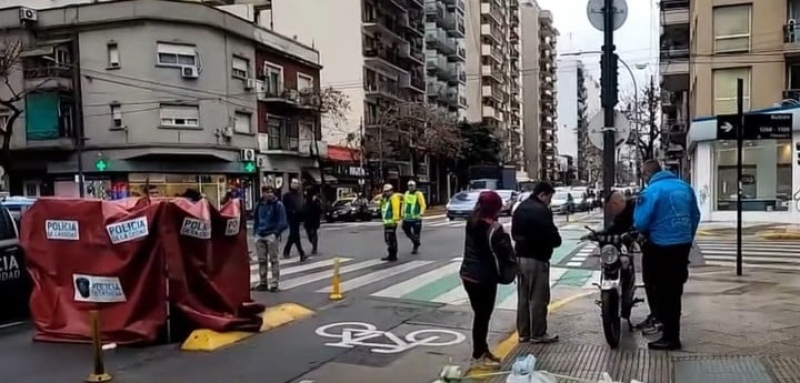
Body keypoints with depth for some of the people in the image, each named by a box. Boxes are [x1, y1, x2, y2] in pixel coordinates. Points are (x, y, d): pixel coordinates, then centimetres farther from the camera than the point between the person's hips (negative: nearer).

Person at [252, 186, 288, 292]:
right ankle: (263, 282, 19)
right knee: (262, 260, 10)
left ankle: (274, 283, 3)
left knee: (273, 259, -1)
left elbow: (282, 222, -8)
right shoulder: (259, 205, 12)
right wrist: (255, 231, 10)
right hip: (260, 236, 5)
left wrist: (276, 232, -18)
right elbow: (255, 219, 22)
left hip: (272, 235, -5)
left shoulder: (278, 205, -4)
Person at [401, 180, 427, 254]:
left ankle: (416, 248, 15)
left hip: (416, 218, -5)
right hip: (406, 218, 5)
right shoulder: (406, 194, 9)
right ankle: (416, 242, 32)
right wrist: (402, 214, 17)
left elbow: (423, 205, -14)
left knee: (416, 234, 1)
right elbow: (404, 204, 19)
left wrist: (421, 213, -30)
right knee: (407, 232, 10)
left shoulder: (418, 194, -8)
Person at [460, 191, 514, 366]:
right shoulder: (494, 228, -19)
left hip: (468, 274, 8)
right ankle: (479, 354, 17)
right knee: (483, 316, 5)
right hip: (483, 277, -8)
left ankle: (482, 350, 28)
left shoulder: (472, 222, 5)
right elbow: (505, 252, -17)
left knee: (479, 314, 18)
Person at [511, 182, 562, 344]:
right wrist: (556, 241, 4)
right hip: (537, 258, -9)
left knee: (523, 297, 13)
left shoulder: (520, 208, 12)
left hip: (520, 257, 9)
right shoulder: (542, 211, -17)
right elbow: (553, 237, -17)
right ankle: (538, 334, 8)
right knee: (538, 298, 1)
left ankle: (523, 332, 20)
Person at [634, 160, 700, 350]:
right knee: (674, 290, 19)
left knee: (664, 292, 1)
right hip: (683, 245, 7)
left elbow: (640, 223, -17)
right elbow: (695, 216, 12)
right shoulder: (684, 186, 8)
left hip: (661, 247, -7)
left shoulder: (651, 191, -14)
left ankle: (671, 337, 5)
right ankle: (670, 326, 35)